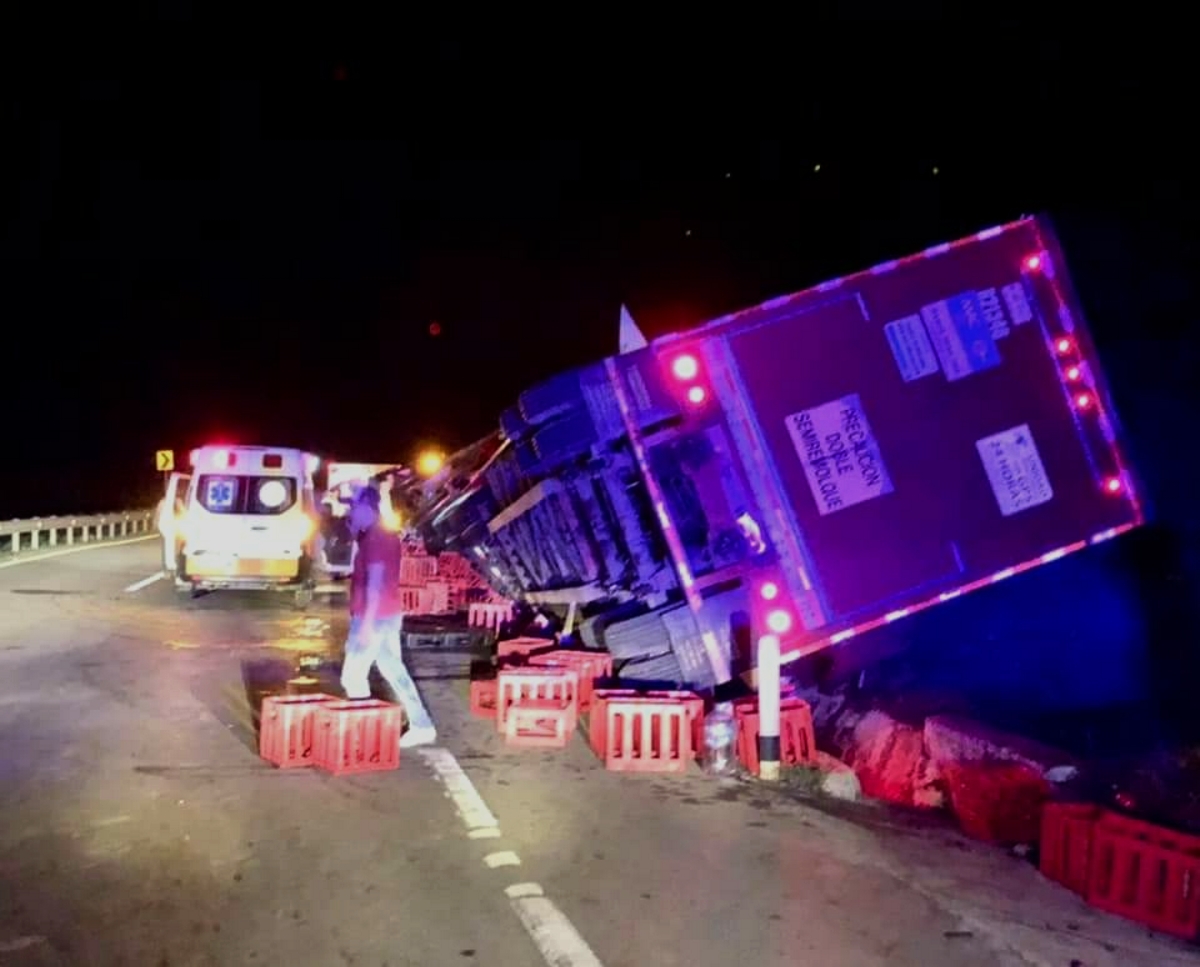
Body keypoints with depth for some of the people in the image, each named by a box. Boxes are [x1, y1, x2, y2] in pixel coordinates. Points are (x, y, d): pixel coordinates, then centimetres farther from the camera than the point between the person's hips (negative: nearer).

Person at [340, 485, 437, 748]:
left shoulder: (375, 538, -16)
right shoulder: (385, 535, 15)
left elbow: (375, 583, -22)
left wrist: (367, 623, -23)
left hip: (375, 618, -10)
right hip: (388, 616, 10)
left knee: (353, 676, -2)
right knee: (396, 673, 10)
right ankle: (421, 726, 11)